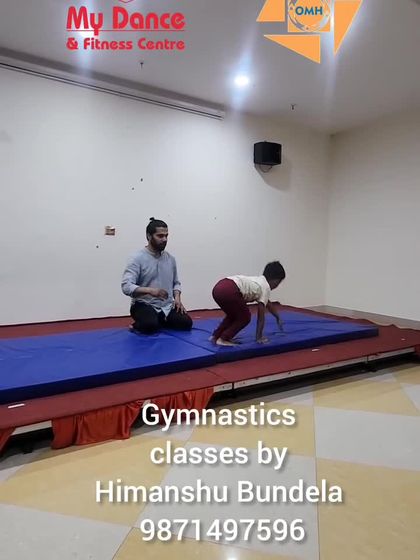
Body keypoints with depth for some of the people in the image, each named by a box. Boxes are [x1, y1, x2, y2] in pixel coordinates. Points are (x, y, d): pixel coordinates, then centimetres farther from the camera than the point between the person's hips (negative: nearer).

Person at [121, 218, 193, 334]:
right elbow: (126, 286, -22)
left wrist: (177, 297, -4)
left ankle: (160, 321, 11)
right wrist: (150, 290, -35)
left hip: (167, 306, 6)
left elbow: (176, 282, 17)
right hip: (144, 305, -6)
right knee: (150, 326, -35)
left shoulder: (170, 259, 7)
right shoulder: (137, 259, -13)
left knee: (186, 323, -15)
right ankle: (137, 325, 1)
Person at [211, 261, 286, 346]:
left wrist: (278, 318, 61)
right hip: (228, 291, -9)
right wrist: (258, 337, 17)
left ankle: (216, 336, 28)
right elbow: (261, 316, 9)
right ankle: (223, 339, 11)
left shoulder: (259, 282, 33)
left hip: (218, 288, 9)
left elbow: (268, 304, 49)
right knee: (245, 317, 12)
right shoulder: (266, 288, 9)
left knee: (234, 315, 30)